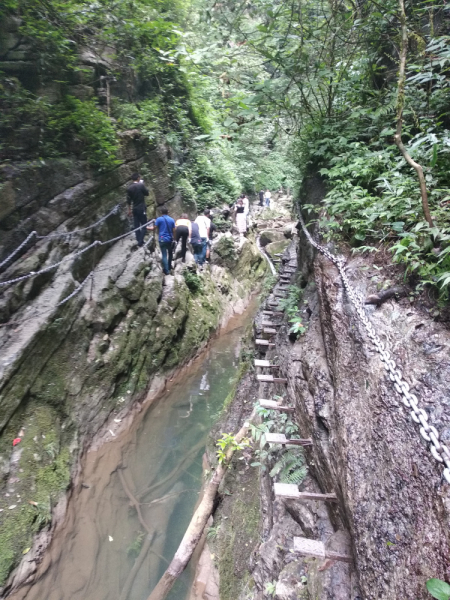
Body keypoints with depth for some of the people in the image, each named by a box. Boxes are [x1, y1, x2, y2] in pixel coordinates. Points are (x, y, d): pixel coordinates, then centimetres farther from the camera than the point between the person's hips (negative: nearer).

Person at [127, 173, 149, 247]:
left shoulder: (129, 188, 4)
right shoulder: (141, 185, -10)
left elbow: (128, 200, 6)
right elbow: (147, 193, 2)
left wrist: (129, 210, 14)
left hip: (135, 209, 5)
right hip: (141, 208, -5)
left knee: (136, 225, 10)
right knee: (143, 225, 0)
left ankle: (139, 241, 16)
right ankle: (140, 242, -8)